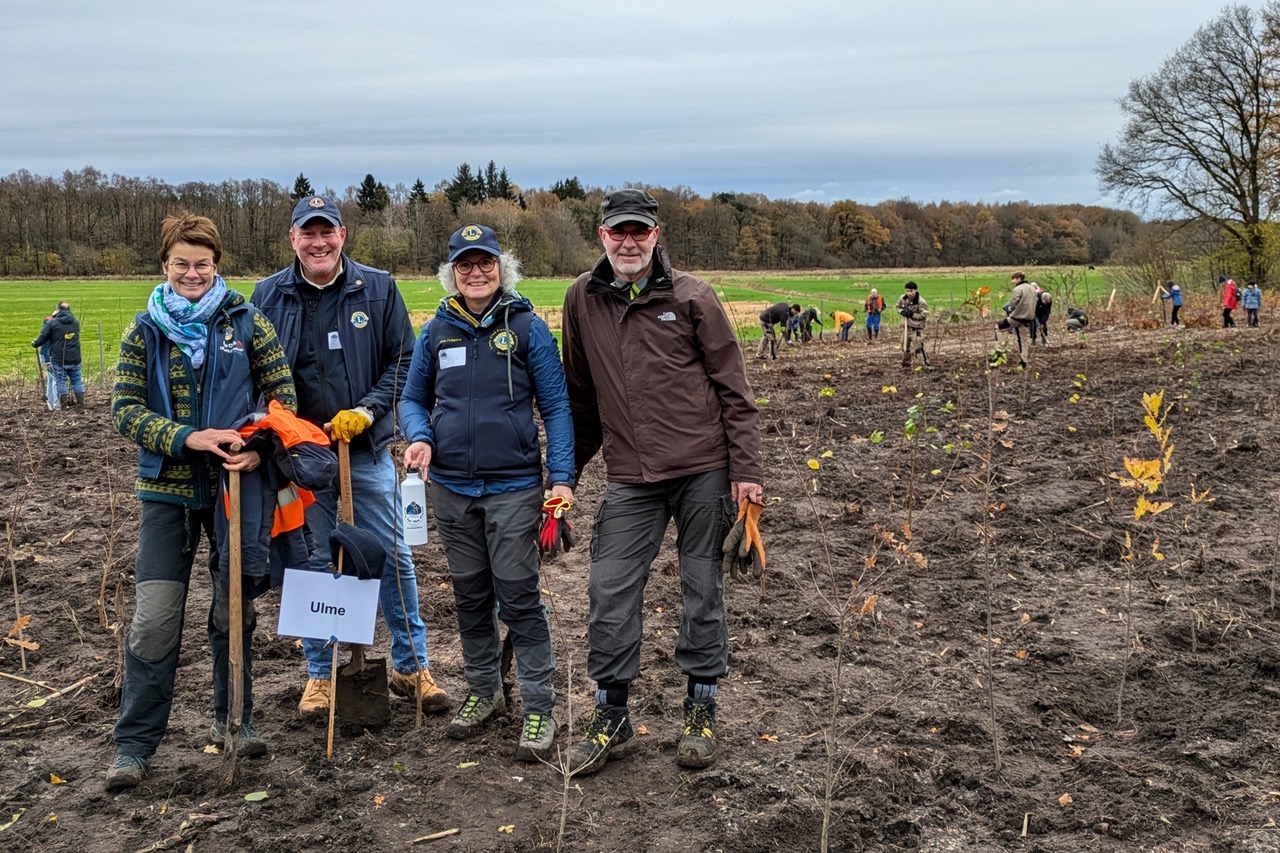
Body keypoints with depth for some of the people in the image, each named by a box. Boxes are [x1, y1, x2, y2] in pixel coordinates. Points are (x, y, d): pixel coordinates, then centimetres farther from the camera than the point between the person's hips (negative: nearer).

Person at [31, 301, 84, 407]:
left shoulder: (52, 323, -8)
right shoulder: (75, 322, 6)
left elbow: (43, 337, -3)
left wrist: (35, 343, 19)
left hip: (59, 359, -3)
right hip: (75, 358, 3)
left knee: (61, 381, 4)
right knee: (77, 380, 11)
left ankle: (64, 404, 5)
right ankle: (81, 402, 11)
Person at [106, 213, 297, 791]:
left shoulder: (246, 323, 2)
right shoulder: (144, 331, 3)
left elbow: (282, 391, 2)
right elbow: (125, 410, -3)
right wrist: (189, 438, -18)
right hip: (167, 489, 0)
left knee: (234, 610, 11)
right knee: (154, 619, -3)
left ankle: (234, 719, 29)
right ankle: (135, 744, 10)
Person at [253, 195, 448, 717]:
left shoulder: (379, 289, 1)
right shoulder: (269, 296, 3)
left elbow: (404, 361, 1)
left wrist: (366, 411, -11)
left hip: (367, 451, 0)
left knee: (393, 557, 6)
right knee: (313, 564, 9)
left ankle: (411, 666, 20)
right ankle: (320, 674, 23)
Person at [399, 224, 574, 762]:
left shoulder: (527, 327, -3)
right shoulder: (436, 332, 6)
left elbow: (555, 405, -3)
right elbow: (413, 399, 15)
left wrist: (562, 477, -11)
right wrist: (419, 437, -7)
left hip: (514, 486, -4)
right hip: (451, 488, 4)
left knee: (519, 597, -4)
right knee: (470, 595, 14)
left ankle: (539, 709, 5)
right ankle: (483, 692, 30)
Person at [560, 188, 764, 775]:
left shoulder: (690, 296, -4)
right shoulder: (582, 300, 6)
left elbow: (734, 389, -2)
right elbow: (580, 396, 14)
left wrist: (746, 471, -7)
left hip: (704, 469, -2)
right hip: (630, 479, 3)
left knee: (702, 588, 7)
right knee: (610, 591, 0)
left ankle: (701, 710, 23)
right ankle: (611, 719, 15)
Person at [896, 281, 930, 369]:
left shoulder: (921, 302, -22)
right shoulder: (902, 298, -7)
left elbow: (925, 315, -20)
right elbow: (897, 307, 10)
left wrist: (912, 314, -28)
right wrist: (902, 311, -12)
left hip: (917, 327, -5)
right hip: (906, 325, 6)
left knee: (919, 345, -15)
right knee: (905, 345, 15)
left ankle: (926, 364, -11)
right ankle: (906, 363, 33)